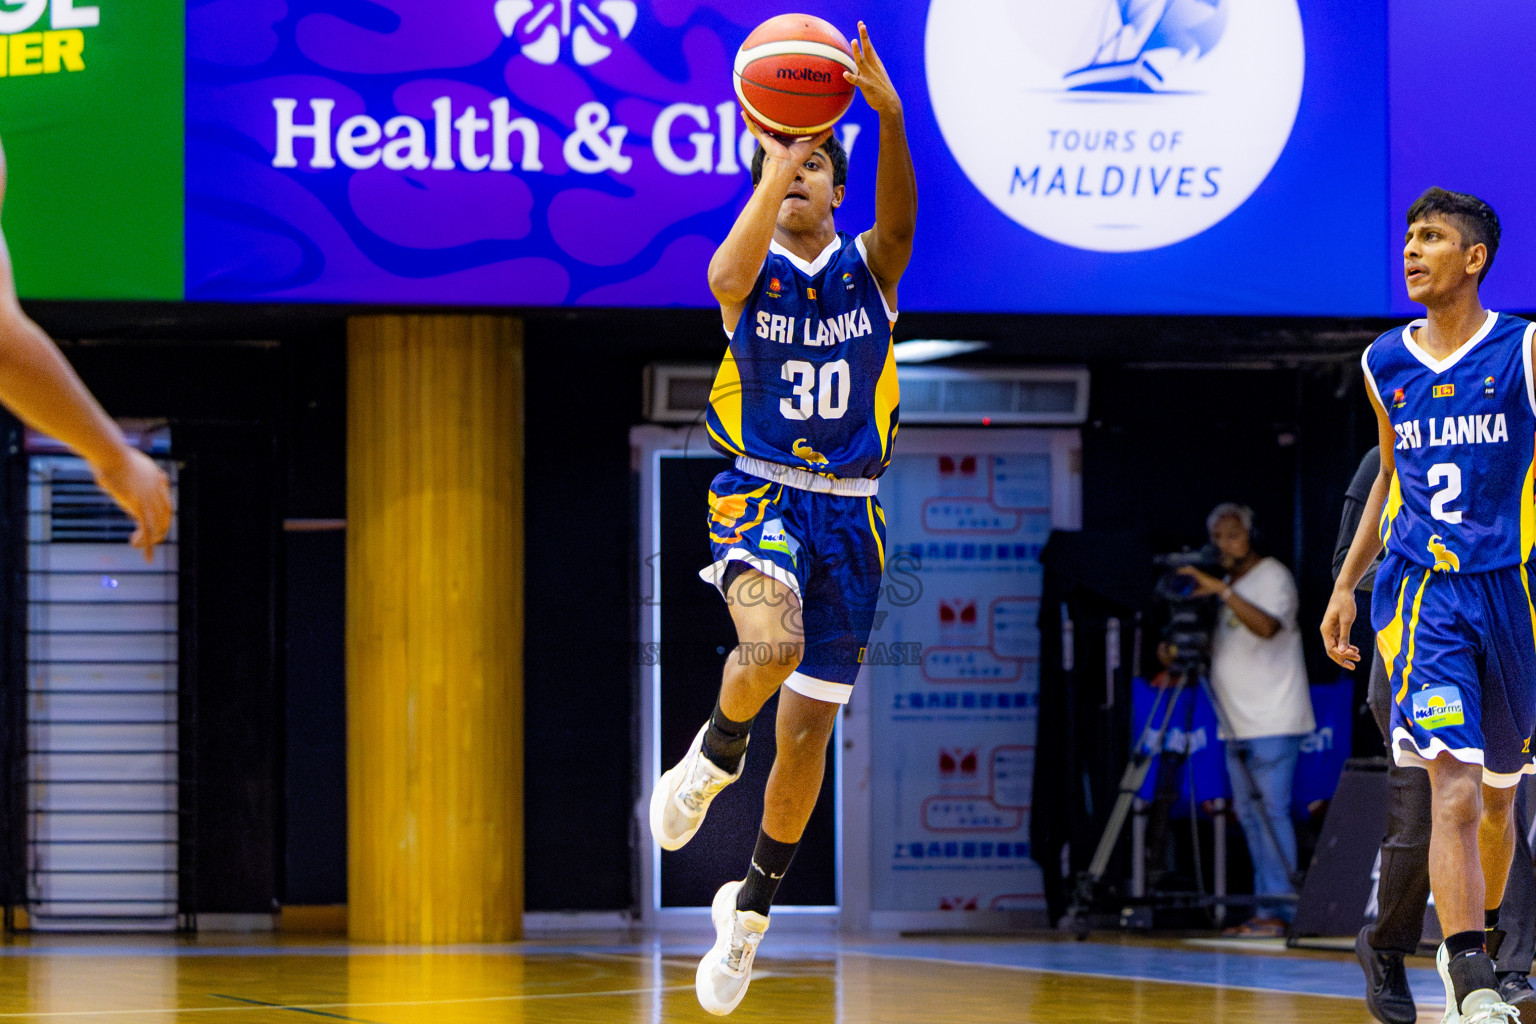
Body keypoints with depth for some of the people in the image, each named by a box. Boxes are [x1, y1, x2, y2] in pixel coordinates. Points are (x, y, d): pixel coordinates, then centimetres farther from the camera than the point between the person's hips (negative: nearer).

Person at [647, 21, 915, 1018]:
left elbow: (901, 219, -21)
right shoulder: (751, 272, -1)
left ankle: (753, 904, 24)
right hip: (759, 495, -2)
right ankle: (716, 752, -2)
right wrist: (773, 174, -41)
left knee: (811, 724, 5)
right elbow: (727, 278, -27)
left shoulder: (869, 266, 2)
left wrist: (891, 117, -41)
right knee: (772, 642, -34)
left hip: (849, 513, 2)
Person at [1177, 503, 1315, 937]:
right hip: (1238, 723, 9)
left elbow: (1267, 626, -26)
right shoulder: (1230, 587, 19)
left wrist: (1222, 591, -31)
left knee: (1272, 812, -11)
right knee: (1249, 814, 6)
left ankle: (1280, 909, -12)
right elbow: (1219, 650, 24)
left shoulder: (1273, 576, -7)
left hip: (1274, 722, -9)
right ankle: (1266, 908, 9)